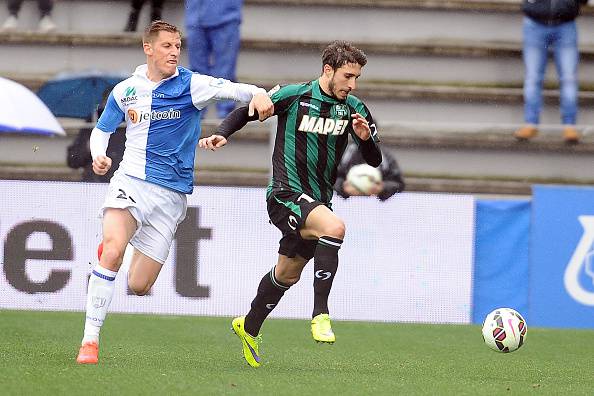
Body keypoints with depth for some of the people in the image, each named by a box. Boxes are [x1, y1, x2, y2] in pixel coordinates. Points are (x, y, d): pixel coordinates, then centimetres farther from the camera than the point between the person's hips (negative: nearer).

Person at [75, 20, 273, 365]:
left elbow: (230, 89, -19)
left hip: (172, 193, 0)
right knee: (112, 251, -28)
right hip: (130, 181, 0)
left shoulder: (190, 85, -3)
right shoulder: (125, 91, 5)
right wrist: (99, 156, -3)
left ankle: (127, 244, 37)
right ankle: (90, 339, -21)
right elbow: (102, 130, 19)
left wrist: (257, 94, -42)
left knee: (139, 286, 0)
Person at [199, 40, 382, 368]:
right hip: (286, 195, -6)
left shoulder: (353, 108, 2)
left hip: (318, 202, 6)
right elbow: (247, 111, 2)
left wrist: (365, 138, -18)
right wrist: (222, 134, -14)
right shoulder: (293, 95, -10)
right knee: (334, 227, -32)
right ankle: (320, 313, -28)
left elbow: (374, 161, 3)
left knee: (288, 273, 19)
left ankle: (249, 328, 42)